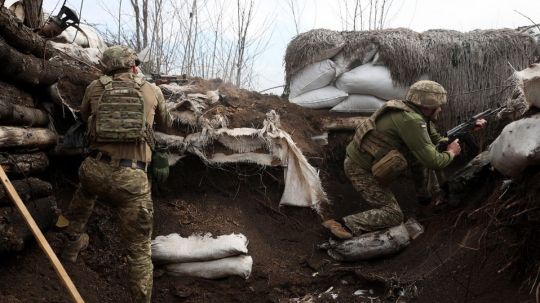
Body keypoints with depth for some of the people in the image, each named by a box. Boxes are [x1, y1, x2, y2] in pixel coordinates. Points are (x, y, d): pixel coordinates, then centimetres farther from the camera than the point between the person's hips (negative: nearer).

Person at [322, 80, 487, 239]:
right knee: (393, 216, -7)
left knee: (421, 155, 11)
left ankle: (426, 196, 28)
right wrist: (451, 152, -6)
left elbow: (437, 140, 15)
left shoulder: (419, 115, 3)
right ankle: (343, 224, -14)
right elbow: (433, 161, -26)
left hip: (367, 158, 9)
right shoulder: (410, 120, -27)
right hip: (361, 170, -9)